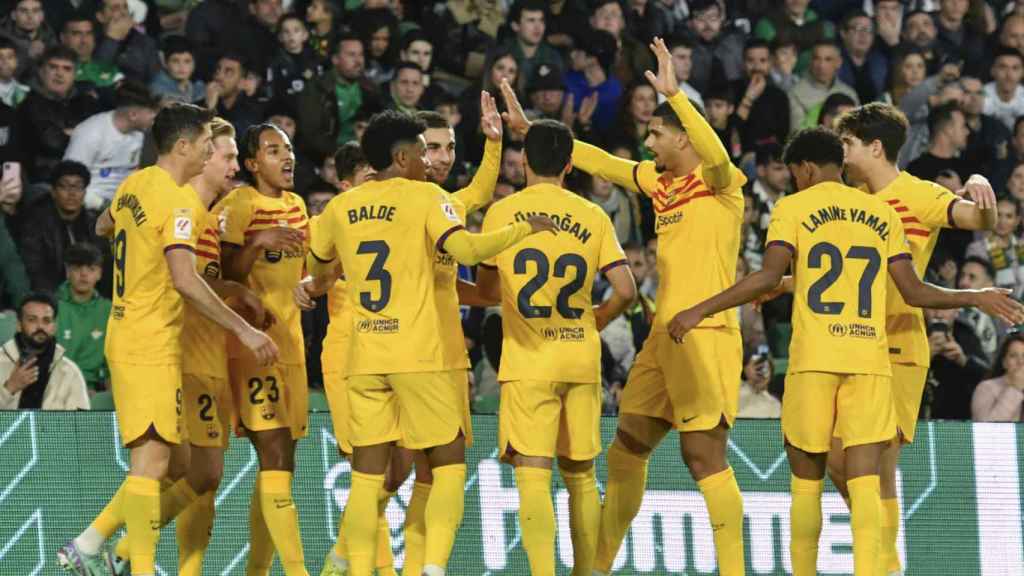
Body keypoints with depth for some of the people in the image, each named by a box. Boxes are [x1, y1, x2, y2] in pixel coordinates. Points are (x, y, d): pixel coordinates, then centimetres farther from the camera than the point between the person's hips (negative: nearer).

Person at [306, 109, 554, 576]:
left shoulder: (341, 207, 10)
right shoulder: (425, 197, -5)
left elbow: (317, 267, 26)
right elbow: (467, 249, -20)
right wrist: (525, 228, -9)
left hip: (364, 357, 4)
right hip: (419, 356, -4)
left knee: (367, 472, 6)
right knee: (449, 462, 5)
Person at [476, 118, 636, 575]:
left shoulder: (502, 212, -1)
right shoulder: (593, 217, 3)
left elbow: (486, 288, 8)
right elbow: (626, 291, -3)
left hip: (528, 362, -3)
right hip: (581, 361, 3)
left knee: (533, 476, -8)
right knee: (581, 475, 15)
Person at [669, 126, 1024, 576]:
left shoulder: (793, 209, 4)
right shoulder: (883, 214, 14)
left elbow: (769, 277, -8)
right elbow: (914, 292, 13)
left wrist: (700, 311, -4)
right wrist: (977, 298, 28)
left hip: (814, 357, -2)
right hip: (870, 358, 2)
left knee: (806, 479, 9)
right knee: (864, 482, -4)